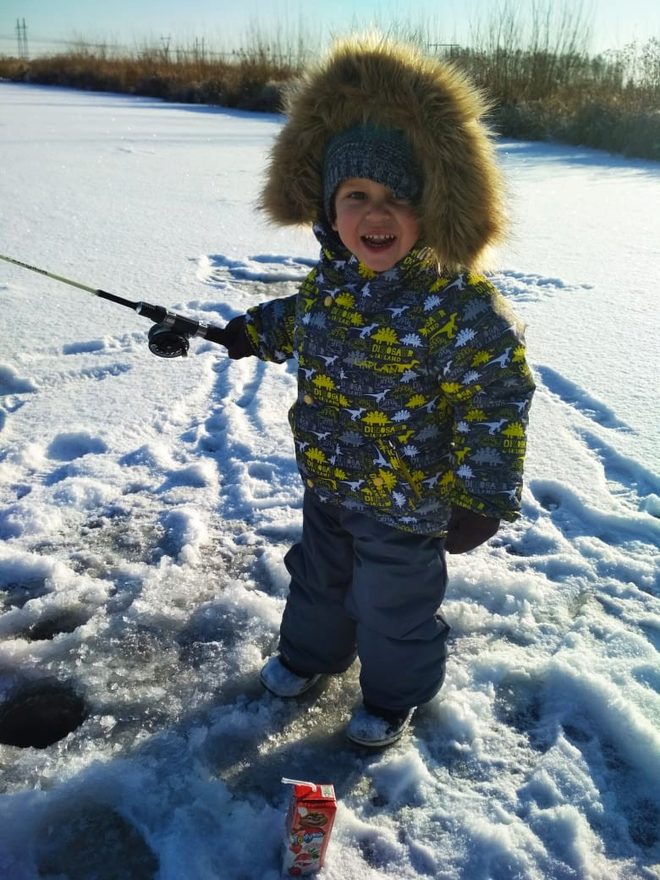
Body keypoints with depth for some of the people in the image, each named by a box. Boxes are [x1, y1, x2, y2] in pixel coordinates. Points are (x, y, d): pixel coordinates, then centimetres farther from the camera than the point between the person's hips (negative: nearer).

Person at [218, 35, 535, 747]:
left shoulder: (459, 303, -27)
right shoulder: (330, 277, -7)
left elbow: (494, 402, -21)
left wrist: (480, 498, -18)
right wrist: (247, 332, 17)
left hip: (405, 502, -6)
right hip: (325, 481, 6)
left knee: (392, 606, 16)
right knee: (318, 575, 28)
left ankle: (392, 695, 45)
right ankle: (311, 652, 57)